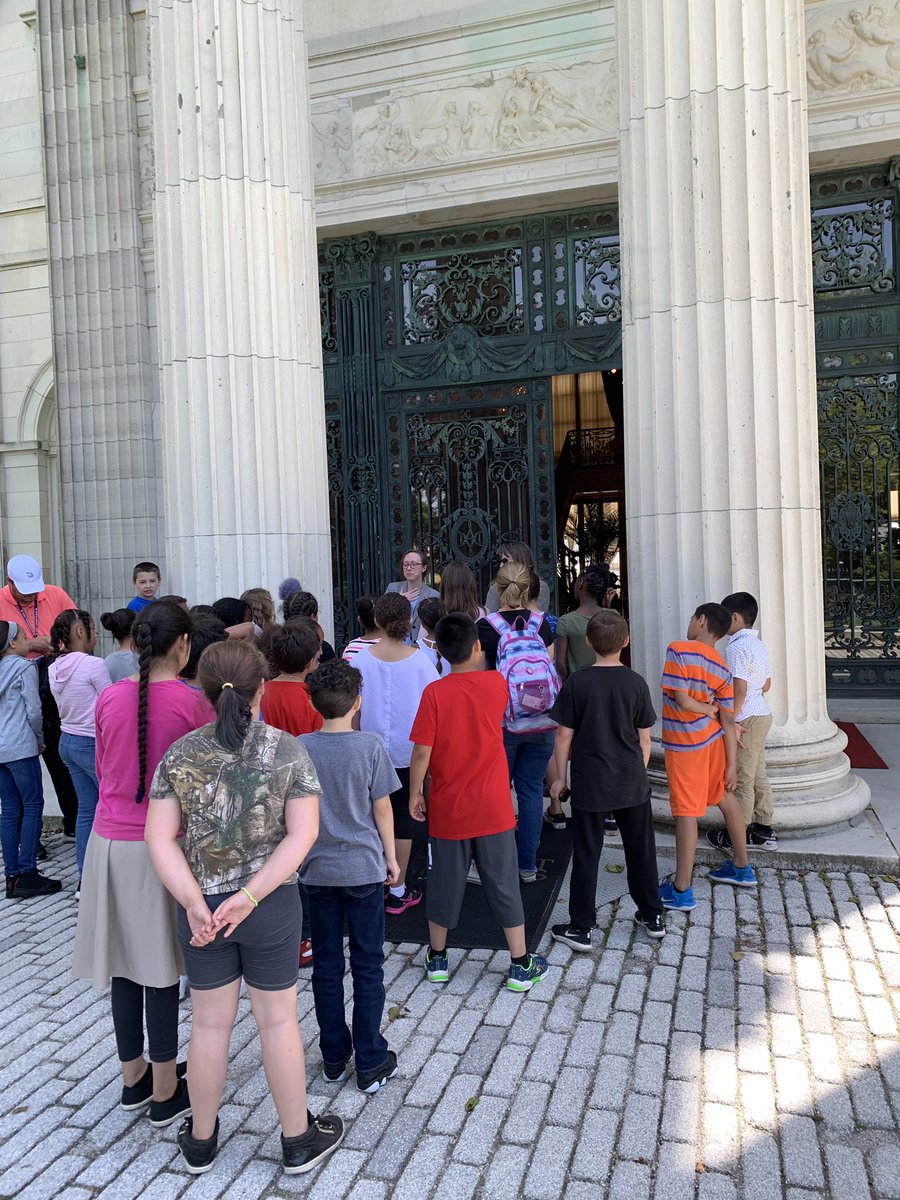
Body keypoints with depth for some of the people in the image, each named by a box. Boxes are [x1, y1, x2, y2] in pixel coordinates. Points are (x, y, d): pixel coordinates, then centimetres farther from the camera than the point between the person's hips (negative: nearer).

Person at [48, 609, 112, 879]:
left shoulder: (55, 667, 6)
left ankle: (85, 875, 18)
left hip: (68, 741, 8)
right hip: (93, 743, -8)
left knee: (86, 809, 13)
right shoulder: (94, 665, -17)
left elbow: (64, 707, 14)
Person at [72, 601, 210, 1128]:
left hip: (110, 842, 5)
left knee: (124, 962, 16)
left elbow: (104, 770, 12)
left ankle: (134, 1078, 33)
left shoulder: (109, 699, -1)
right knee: (160, 965, 7)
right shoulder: (193, 703, -15)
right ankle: (165, 1091, 20)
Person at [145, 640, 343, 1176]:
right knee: (278, 1018, 14)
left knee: (211, 1022, 18)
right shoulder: (288, 750, -12)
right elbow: (303, 834, -18)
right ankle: (299, 1139, 31)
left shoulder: (179, 755, -7)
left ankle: (201, 1141, 37)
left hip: (201, 907, 2)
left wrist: (194, 902, -15)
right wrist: (250, 896, -19)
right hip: (272, 908, -2)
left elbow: (160, 838, -10)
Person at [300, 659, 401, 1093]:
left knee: (326, 965, 14)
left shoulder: (299, 748, -7)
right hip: (363, 869, -2)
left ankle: (334, 1058, 26)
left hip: (317, 870, 2)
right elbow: (382, 809, -6)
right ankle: (371, 1064, 17)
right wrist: (390, 857, 7)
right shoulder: (370, 746, -13)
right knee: (368, 966, 9)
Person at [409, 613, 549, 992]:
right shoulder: (497, 684, -8)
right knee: (504, 885, 12)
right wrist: (478, 663, 23)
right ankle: (521, 965, 21)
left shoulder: (434, 692, -15)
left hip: (447, 809, -1)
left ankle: (437, 959, 31)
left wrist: (415, 794, -2)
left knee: (444, 883, 15)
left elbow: (422, 751, -14)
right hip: (493, 809, 1)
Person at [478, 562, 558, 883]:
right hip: (542, 723, 3)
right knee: (532, 789, 11)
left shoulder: (486, 626, -9)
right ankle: (528, 866, 17)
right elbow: (550, 669, 6)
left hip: (502, 721, -2)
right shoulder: (541, 623, -1)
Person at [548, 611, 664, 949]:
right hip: (632, 782, 2)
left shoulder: (577, 683, -11)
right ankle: (652, 916, 31)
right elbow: (644, 738, 1)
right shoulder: (636, 683, -6)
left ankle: (581, 928, 14)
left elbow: (564, 735, -8)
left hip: (589, 784, -2)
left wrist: (560, 777, 4)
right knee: (641, 849, 18)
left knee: (586, 854, 6)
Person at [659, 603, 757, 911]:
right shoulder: (722, 669, 1)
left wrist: (712, 710, -5)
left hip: (684, 744, -7)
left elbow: (681, 701, -23)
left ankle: (681, 891, 4)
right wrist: (731, 765, 5)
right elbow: (728, 722, 1)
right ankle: (741, 868, 37)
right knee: (725, 798, 21)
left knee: (685, 812, -3)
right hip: (713, 739, 7)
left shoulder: (678, 651, -18)